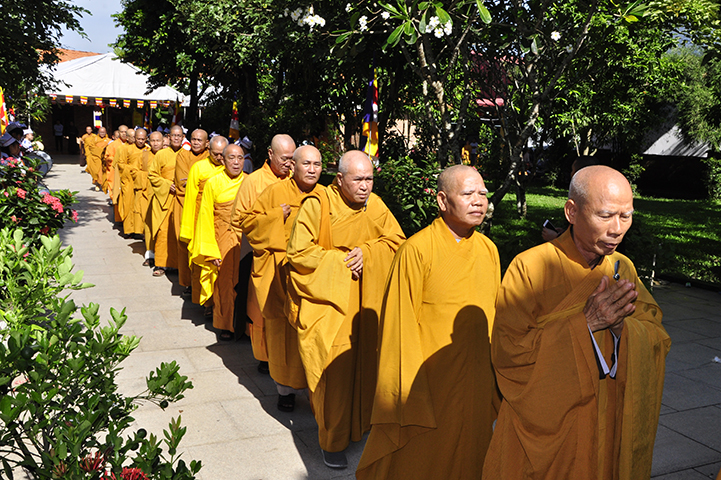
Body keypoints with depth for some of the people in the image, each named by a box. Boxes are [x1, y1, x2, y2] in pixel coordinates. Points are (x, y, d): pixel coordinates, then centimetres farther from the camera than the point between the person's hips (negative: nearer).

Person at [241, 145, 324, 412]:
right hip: (281, 274, -1)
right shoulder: (276, 192, 2)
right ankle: (286, 387, 16)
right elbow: (248, 223, 3)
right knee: (284, 329, 1)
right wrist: (276, 216, -9)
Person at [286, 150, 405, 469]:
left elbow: (396, 240, 4)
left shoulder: (376, 205, 2)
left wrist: (365, 252, -13)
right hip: (329, 300, -4)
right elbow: (298, 253, -12)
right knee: (334, 368, -3)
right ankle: (333, 440, 14)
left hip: (366, 301, 5)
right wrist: (340, 260, -14)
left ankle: (361, 423, 33)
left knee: (365, 362, 11)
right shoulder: (318, 205, -13)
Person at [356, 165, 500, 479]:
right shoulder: (416, 250, -16)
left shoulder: (489, 250, 3)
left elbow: (495, 319, 10)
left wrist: (496, 384, 11)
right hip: (428, 388, -5)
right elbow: (401, 327, -14)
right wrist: (410, 399, -12)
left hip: (477, 390, 6)